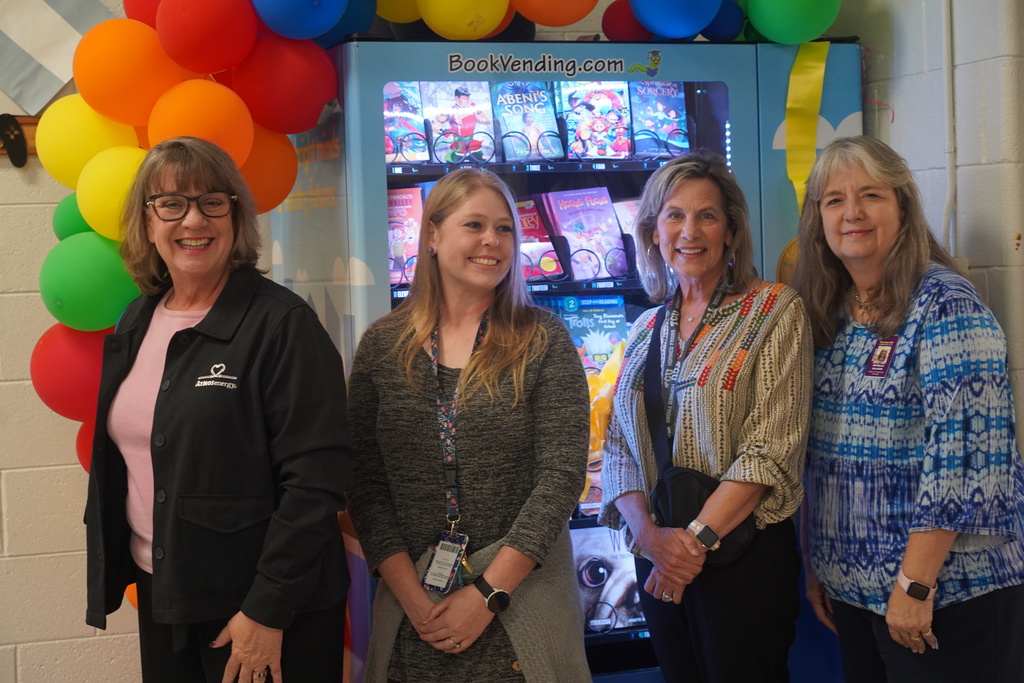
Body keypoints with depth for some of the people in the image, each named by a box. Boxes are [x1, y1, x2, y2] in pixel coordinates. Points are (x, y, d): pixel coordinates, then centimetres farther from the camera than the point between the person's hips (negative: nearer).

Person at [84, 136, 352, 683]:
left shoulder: (281, 324, -14)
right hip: (159, 594, 7)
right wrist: (110, 571, 15)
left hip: (269, 608, -6)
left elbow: (315, 478, -19)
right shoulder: (137, 324, 8)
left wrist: (268, 609, -19)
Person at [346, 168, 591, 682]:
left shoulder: (543, 342, -2)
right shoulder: (383, 346, 2)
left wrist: (488, 594, -13)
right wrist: (411, 595, -10)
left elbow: (562, 474, -9)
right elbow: (365, 481, -1)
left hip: (522, 597, -1)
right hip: (410, 602, 1)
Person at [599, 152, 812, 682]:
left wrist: (697, 537, -18)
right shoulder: (646, 330, 11)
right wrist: (648, 531, -12)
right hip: (658, 558, 5)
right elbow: (619, 448, 6)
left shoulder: (773, 310, -6)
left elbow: (771, 447, -14)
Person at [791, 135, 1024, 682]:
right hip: (850, 587, 7)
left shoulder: (945, 304, -13)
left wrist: (914, 584, -21)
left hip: (947, 591, -6)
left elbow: (964, 451, -20)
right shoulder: (824, 314, 7)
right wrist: (814, 564, 9)